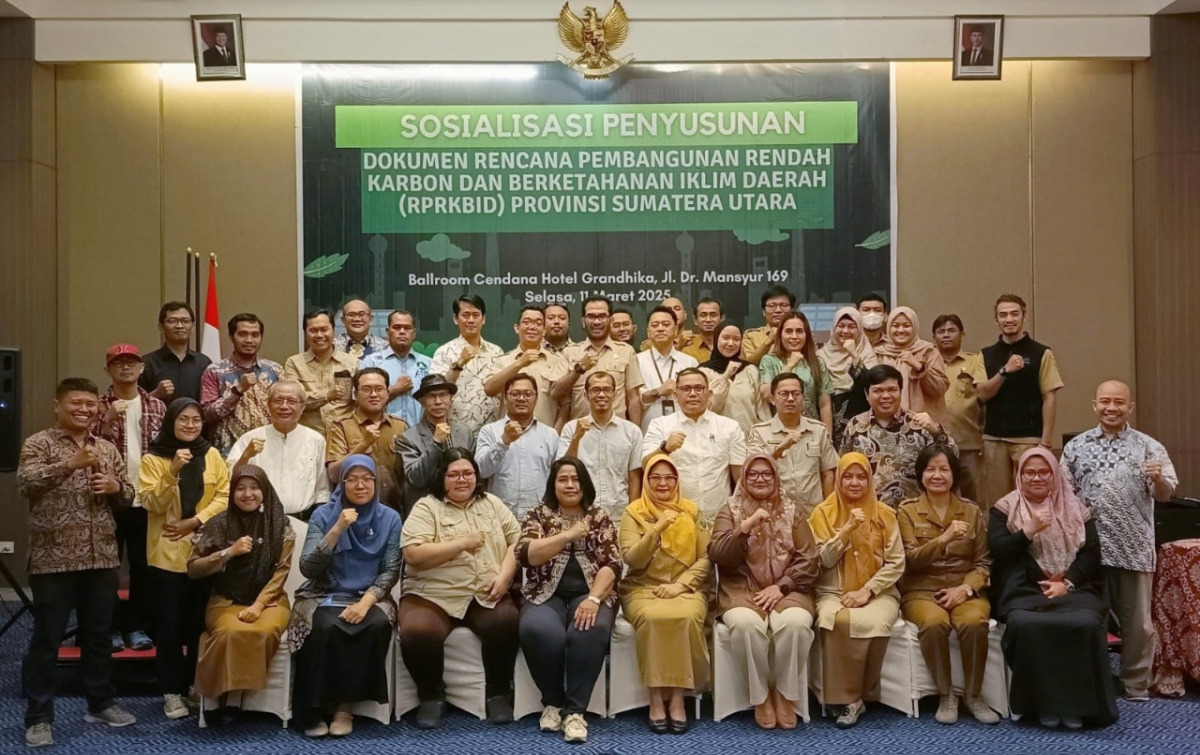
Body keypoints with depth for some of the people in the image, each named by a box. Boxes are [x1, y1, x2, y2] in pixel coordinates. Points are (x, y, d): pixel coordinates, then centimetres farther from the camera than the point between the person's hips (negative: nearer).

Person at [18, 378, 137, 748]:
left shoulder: (108, 449, 12)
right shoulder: (39, 443, -2)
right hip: (53, 559, -5)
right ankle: (38, 717, 11)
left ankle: (101, 703, 28)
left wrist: (115, 487, -6)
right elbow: (26, 483, -20)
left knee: (99, 635, 14)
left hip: (101, 558, 5)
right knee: (46, 639, 1)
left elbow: (128, 497, 16)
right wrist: (70, 464, -31)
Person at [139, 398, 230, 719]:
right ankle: (172, 691, 10)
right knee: (169, 622, 2)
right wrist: (173, 472, -25)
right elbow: (151, 503, -11)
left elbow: (224, 495, 0)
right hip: (167, 552, -2)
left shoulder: (212, 454, 6)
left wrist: (194, 521, -12)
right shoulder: (153, 458, -1)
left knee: (200, 621, 8)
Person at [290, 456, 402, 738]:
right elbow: (307, 568, -10)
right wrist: (337, 529, -21)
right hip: (324, 596, -1)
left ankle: (346, 704, -18)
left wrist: (366, 601, -20)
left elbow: (391, 570, -2)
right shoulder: (323, 515, 0)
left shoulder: (390, 518, 4)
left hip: (368, 597, 1)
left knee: (378, 624, -32)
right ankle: (314, 709, -17)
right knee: (326, 627, -34)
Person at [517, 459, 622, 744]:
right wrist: (568, 534, -14)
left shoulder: (599, 518, 10)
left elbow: (612, 563, -1)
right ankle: (552, 701, -10)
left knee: (590, 631, -34)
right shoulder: (538, 516, 9)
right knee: (537, 631, -33)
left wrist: (593, 598, -18)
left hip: (589, 593, 0)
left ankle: (575, 710, -23)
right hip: (547, 594, 0)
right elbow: (526, 555, -8)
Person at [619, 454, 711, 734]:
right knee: (653, 618, -34)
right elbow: (631, 559, -7)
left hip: (687, 588, 1)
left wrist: (680, 584, -10)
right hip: (644, 588, -1)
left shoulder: (691, 511, 10)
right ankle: (656, 697, -22)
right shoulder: (633, 513, 5)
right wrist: (657, 529, -18)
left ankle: (678, 698, -22)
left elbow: (706, 557, 4)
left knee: (686, 617, -33)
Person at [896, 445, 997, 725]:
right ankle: (945, 695, -17)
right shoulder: (907, 510, 3)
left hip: (965, 590, 2)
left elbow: (983, 562, 6)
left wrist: (965, 588, -13)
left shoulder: (972, 511, 10)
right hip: (922, 590, -1)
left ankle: (973, 695, -13)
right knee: (934, 623, -35)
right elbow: (911, 560, -8)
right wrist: (944, 538, -22)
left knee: (975, 622, -33)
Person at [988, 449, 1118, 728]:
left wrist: (1067, 583, -10)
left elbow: (1091, 553, 5)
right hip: (1023, 591, -1)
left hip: (1073, 589, 2)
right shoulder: (1005, 509, 9)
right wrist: (1029, 531, -14)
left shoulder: (1076, 509, 13)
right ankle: (1044, 703, -17)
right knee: (1025, 624, -34)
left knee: (1086, 623, -31)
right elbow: (997, 551, -3)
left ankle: (1079, 702, -13)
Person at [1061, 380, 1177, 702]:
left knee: (1137, 622, 7)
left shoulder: (1148, 446, 2)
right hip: (1089, 547, 1)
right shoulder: (1076, 447, 6)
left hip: (1134, 549, -1)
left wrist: (1157, 478, -25)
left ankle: (1136, 687, 20)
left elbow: (1166, 494, -4)